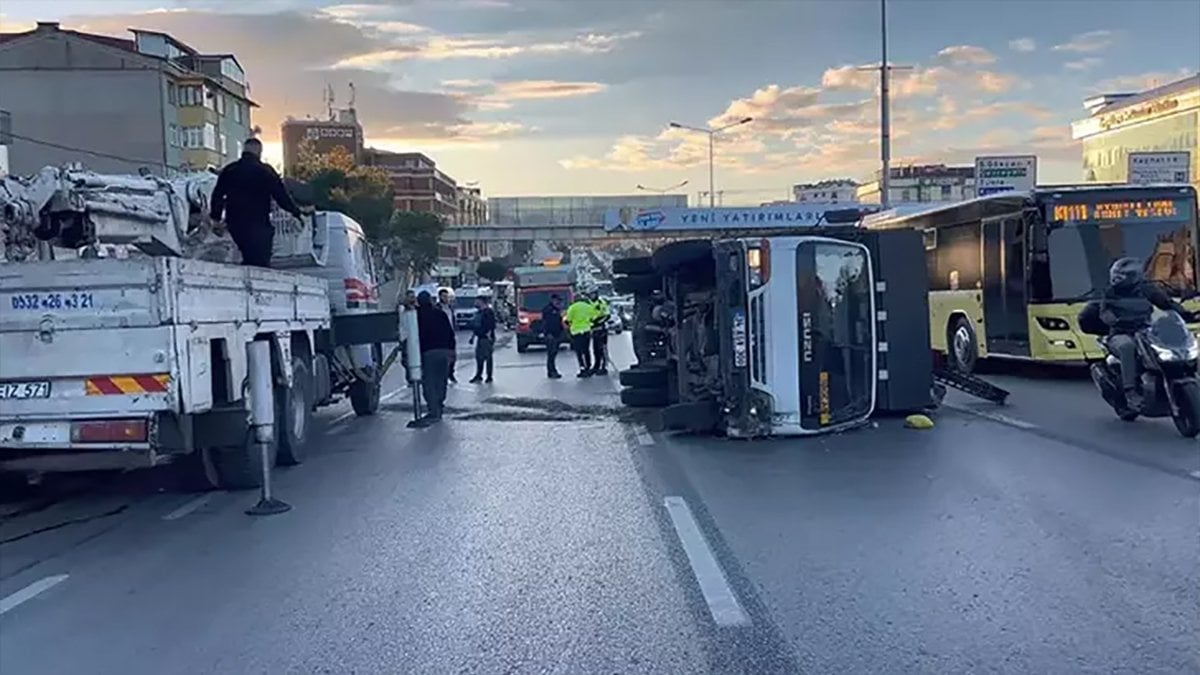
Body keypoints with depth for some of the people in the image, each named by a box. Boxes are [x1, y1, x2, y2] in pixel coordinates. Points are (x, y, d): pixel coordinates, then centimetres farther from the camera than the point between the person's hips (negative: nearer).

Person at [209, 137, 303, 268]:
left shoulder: (228, 170, 9)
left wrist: (216, 218, 22)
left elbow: (217, 196, 13)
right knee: (261, 262, -4)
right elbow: (281, 195, -6)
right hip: (258, 224, -6)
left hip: (235, 224, 6)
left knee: (249, 258, 19)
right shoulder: (265, 171, -7)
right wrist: (296, 212, 4)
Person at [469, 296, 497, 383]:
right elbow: (475, 326, 22)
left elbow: (491, 326, -16)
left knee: (488, 357, -4)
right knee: (478, 357, 10)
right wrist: (472, 336, 20)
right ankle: (478, 375, 18)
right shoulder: (478, 313, 16)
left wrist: (488, 335, -22)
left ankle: (489, 377, 2)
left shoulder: (488, 312, -11)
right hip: (480, 338, 9)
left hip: (487, 338, -9)